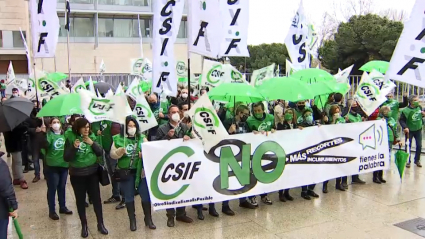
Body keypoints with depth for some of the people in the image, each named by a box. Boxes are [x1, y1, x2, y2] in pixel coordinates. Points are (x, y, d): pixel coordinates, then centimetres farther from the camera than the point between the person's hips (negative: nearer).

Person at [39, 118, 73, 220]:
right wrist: (43, 134, -34)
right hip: (52, 166, -5)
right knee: (52, 188, 2)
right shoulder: (49, 134, -7)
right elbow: (44, 145, -24)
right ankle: (52, 211, 12)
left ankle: (63, 207, 30)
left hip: (64, 165, 5)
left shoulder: (65, 134, 7)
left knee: (62, 187, 17)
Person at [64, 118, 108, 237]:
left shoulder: (92, 137, -1)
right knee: (80, 200, 9)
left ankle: (100, 224, 20)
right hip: (77, 175, -1)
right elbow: (66, 158, -10)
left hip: (92, 173, 2)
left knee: (96, 198, 6)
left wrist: (92, 143, -15)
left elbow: (100, 153, 0)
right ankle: (84, 225, 24)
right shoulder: (70, 138, -8)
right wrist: (74, 147, -26)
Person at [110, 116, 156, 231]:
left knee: (145, 195, 3)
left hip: (141, 171, 1)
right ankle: (132, 220, 24)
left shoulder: (142, 138, 4)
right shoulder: (118, 138, 0)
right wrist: (120, 151, -21)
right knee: (129, 196, 10)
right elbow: (112, 154, -1)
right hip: (125, 172, 0)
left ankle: (148, 219, 19)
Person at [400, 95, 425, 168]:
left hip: (418, 130, 4)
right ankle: (408, 161, 19)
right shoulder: (406, 110, -21)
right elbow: (401, 120, -16)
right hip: (409, 131, -4)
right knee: (408, 146, 5)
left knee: (419, 146, 8)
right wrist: (405, 127, -28)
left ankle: (417, 160, 26)